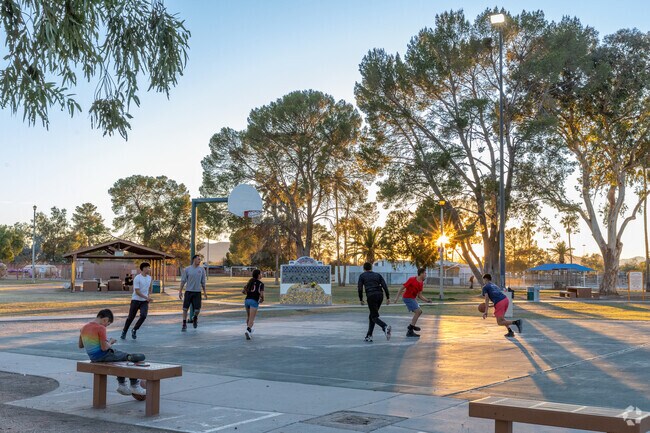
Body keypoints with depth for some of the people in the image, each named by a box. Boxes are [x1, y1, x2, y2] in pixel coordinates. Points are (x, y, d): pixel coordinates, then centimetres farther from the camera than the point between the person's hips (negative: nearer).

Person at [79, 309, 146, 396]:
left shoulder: (84, 328, 7)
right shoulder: (101, 328, -18)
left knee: (121, 355, 33)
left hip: (93, 357, 10)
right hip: (103, 356, -10)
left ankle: (121, 384, 33)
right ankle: (134, 386, 2)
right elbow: (104, 347, -23)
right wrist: (110, 342, -4)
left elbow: (80, 345, 14)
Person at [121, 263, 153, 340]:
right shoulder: (137, 278, -15)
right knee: (131, 317, 3)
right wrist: (147, 298, -24)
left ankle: (134, 330, 5)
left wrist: (148, 298, 18)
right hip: (136, 300, -4)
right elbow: (137, 291, -19)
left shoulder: (149, 278, 6)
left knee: (143, 316, -16)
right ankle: (124, 332, 24)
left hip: (145, 301, 4)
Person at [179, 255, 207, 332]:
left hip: (197, 292, 1)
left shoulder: (201, 270, 5)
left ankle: (195, 318, 31)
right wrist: (180, 291, -3)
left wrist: (204, 292, 9)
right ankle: (184, 325, 10)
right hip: (188, 291, -1)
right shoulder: (187, 269, -1)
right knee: (185, 308, -2)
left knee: (197, 309, -2)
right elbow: (183, 281, 1)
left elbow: (203, 281, 11)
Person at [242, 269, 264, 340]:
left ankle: (249, 331, 30)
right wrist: (262, 299, 10)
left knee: (248, 317, 24)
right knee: (252, 319, -11)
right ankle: (247, 330, -33)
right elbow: (261, 295, -11)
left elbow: (243, 291, 15)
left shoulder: (250, 282, 16)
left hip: (247, 300, 6)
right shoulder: (261, 284, -1)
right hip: (254, 301, -6)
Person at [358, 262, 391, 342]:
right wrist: (388, 298, 6)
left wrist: (361, 299, 15)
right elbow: (385, 286, 8)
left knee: (374, 317, -4)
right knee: (372, 316, 17)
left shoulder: (362, 276, 13)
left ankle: (385, 327, -33)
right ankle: (369, 336, 14)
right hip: (380, 295, 4)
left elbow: (360, 289, 4)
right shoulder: (378, 275, 20)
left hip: (371, 296, -4)